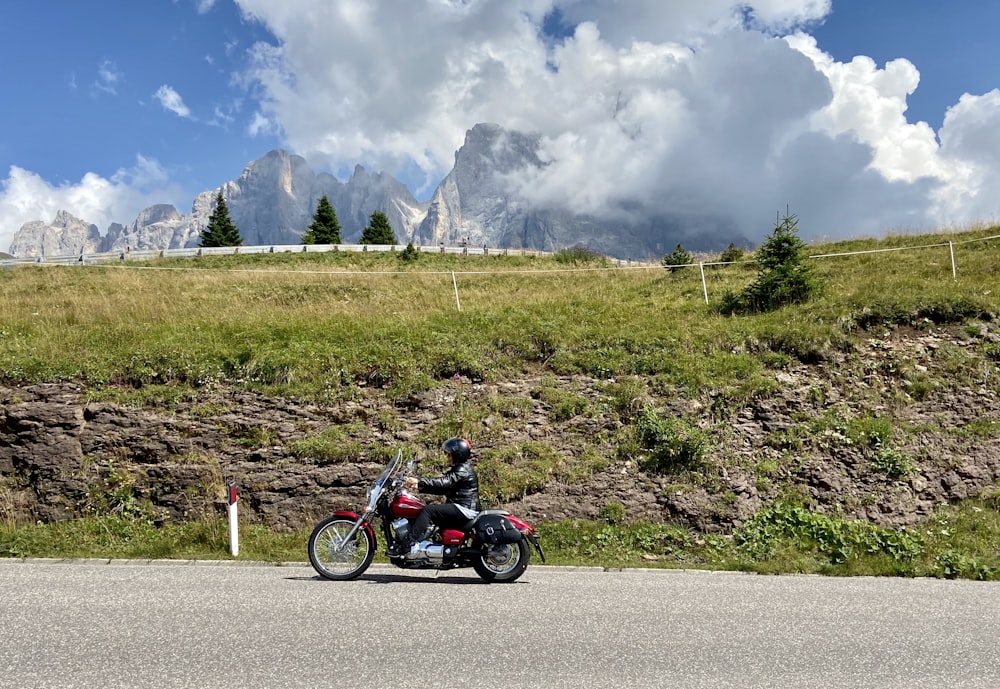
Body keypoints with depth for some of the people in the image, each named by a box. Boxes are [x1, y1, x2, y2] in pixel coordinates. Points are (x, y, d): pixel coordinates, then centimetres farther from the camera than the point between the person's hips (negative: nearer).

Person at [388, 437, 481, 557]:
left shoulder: (463, 469, -9)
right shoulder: (457, 469, 22)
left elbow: (443, 483, -23)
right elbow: (443, 488, 16)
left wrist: (419, 481, -27)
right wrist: (419, 486, 6)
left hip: (465, 508, -11)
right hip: (460, 508, 11)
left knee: (428, 510, -20)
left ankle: (409, 545, -27)